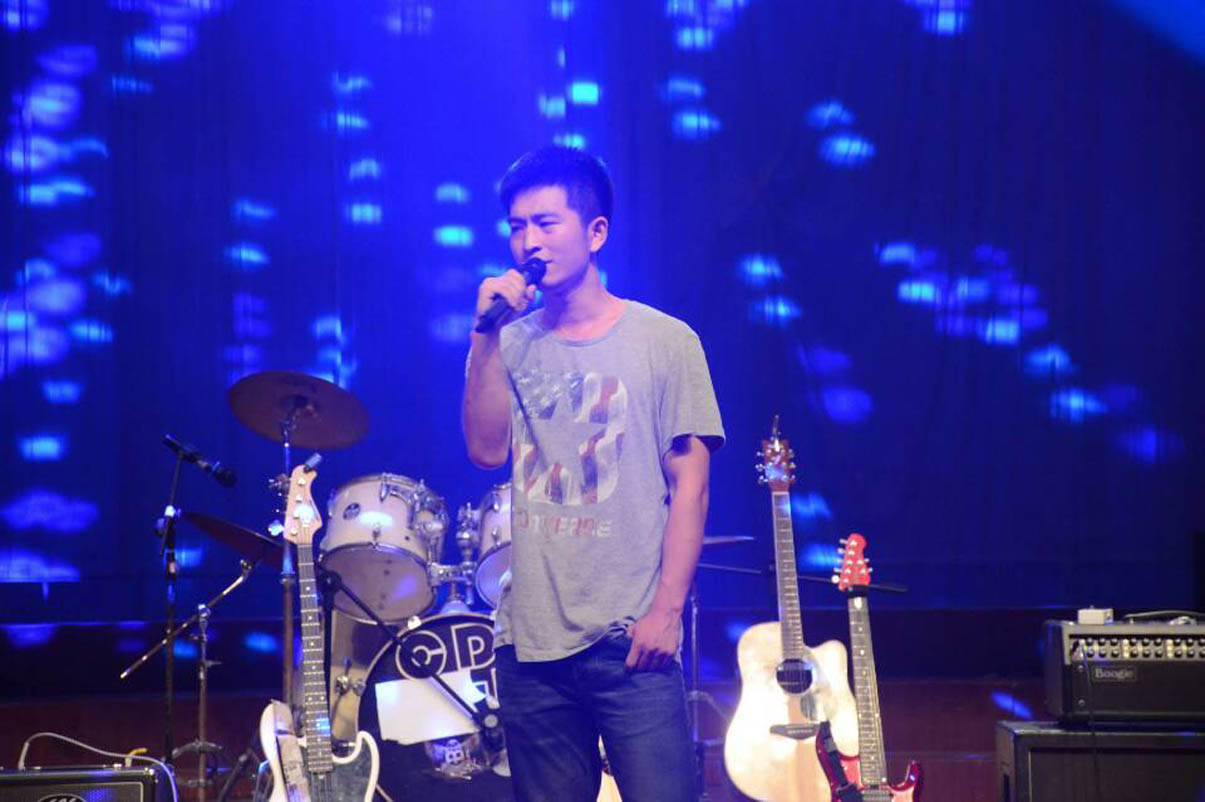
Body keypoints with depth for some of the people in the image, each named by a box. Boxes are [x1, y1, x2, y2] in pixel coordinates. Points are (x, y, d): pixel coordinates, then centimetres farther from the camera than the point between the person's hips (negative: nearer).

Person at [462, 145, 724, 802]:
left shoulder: (664, 342, 1)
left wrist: (666, 608, -10)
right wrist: (486, 336, -8)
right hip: (529, 644, 4)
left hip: (632, 640, -3)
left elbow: (689, 483, -2)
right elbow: (486, 450, -3)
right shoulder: (513, 346, 11)